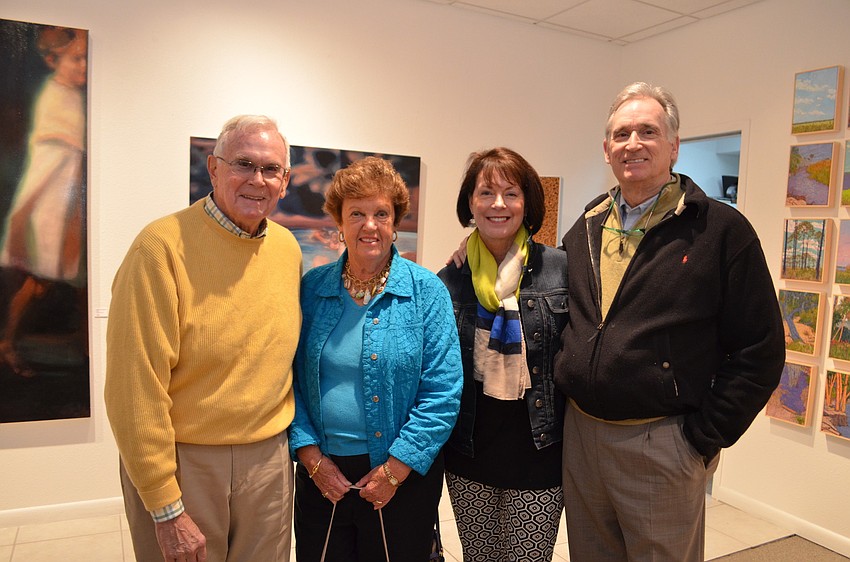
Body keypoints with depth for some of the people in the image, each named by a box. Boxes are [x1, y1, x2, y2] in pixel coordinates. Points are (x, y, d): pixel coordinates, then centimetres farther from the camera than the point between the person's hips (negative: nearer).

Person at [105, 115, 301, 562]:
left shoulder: (288, 248, 2)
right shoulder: (163, 245, -16)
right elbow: (136, 388, -17)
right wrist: (166, 507, -14)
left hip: (269, 458, 5)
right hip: (182, 462, -5)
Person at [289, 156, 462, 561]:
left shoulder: (426, 291, -8)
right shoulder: (311, 288, 0)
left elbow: (442, 393, -11)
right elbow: (292, 379, 2)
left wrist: (395, 469, -13)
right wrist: (309, 454, -6)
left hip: (404, 475, -2)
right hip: (321, 473, 2)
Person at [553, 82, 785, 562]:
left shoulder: (722, 230, -9)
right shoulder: (585, 230, 7)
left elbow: (759, 351, -9)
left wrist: (704, 438, -10)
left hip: (662, 446, -4)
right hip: (579, 435, 5)